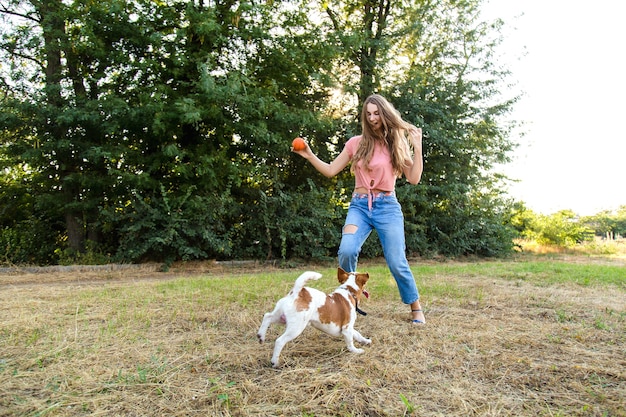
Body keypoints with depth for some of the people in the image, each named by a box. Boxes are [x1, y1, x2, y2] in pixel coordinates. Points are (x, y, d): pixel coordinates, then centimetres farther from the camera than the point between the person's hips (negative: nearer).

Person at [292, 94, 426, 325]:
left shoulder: (398, 143, 5)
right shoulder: (356, 143, 7)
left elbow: (414, 178, 0)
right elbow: (330, 171, 9)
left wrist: (417, 148, -8)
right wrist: (309, 155, -3)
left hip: (387, 207, -1)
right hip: (359, 206, 1)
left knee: (397, 262, -2)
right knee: (346, 250, -23)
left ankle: (416, 308, 21)